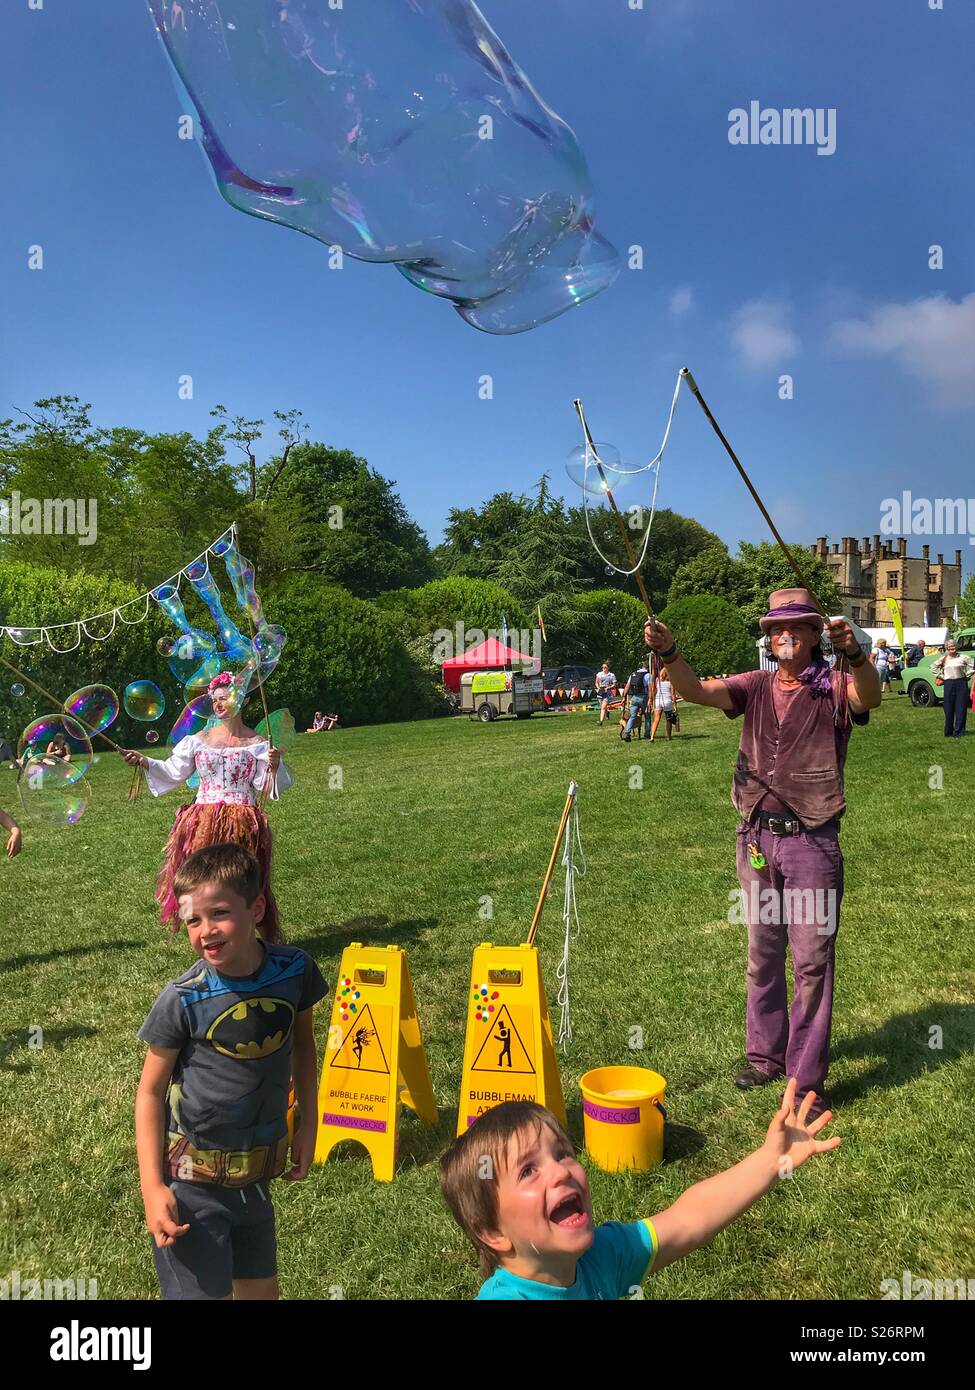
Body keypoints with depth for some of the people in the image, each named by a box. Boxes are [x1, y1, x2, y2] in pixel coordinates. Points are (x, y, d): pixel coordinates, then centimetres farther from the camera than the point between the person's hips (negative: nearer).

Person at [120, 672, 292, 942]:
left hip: (241, 826, -3)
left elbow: (266, 786, -3)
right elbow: (172, 772, 10)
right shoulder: (199, 740, 8)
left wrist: (274, 766, -21)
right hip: (204, 824, 3)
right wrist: (144, 761, 0)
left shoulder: (256, 744, 0)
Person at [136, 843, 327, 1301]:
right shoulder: (182, 1000, -20)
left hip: (257, 1172, 4)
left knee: (260, 1287, 20)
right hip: (193, 1179, -4)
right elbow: (151, 1091, -9)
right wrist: (152, 1187, -14)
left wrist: (308, 1127, 8)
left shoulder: (294, 970, -12)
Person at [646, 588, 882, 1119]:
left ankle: (807, 1077, 15)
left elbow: (869, 697, -29)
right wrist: (668, 653, -31)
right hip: (757, 836, 4)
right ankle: (765, 1055, 31)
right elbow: (696, 690, -10)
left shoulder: (833, 689, -7)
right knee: (763, 954, 16)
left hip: (811, 840, -4)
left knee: (812, 959, 3)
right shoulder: (755, 686, 4)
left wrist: (855, 654, -51)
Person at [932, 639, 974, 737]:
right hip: (948, 684, 1)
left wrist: (966, 675, 0)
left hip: (961, 683, -1)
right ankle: (948, 732, 11)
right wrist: (941, 676, 9)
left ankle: (958, 732, 4)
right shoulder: (944, 658, 8)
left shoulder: (963, 657, 2)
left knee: (961, 709, -1)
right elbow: (933, 666, 16)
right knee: (948, 709, 2)